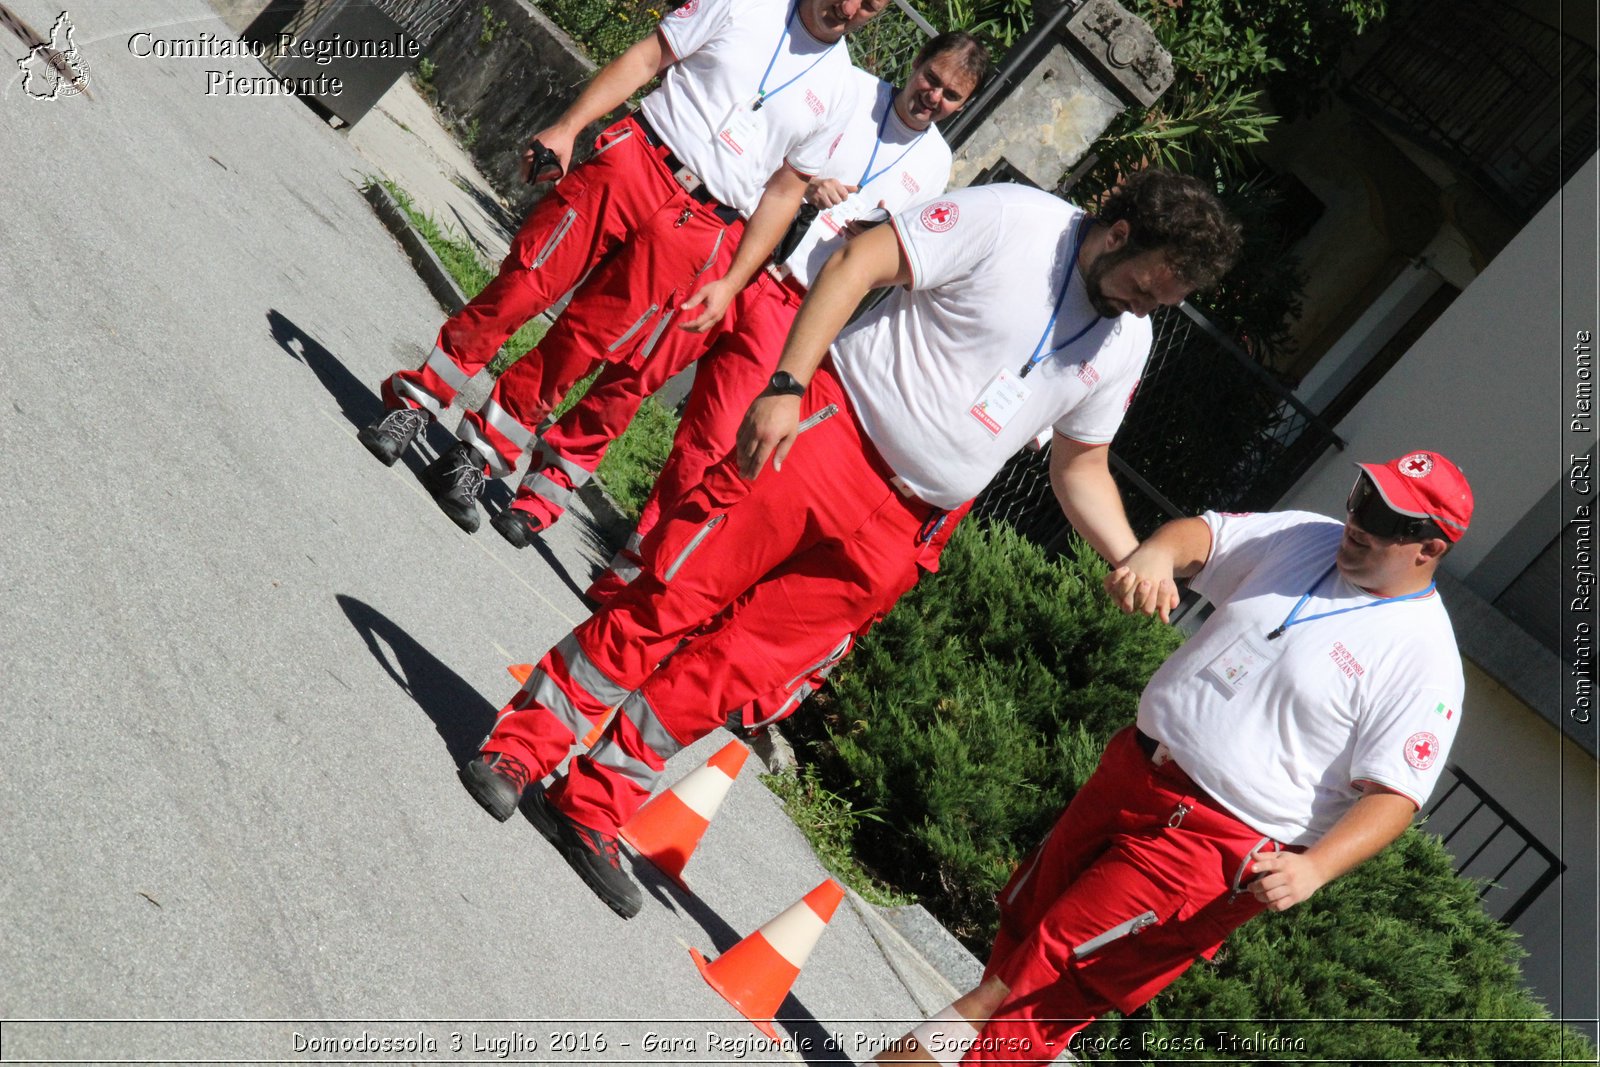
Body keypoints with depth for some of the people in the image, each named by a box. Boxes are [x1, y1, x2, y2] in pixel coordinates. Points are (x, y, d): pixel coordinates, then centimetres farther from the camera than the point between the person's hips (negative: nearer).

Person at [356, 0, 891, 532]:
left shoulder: (838, 94, 9)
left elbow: (784, 191, 11)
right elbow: (645, 58, 5)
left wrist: (730, 283, 6)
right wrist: (568, 126, -5)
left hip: (691, 230, 0)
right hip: (630, 164, 0)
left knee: (582, 347, -2)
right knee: (520, 287, -7)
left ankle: (475, 462, 9)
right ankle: (411, 407, 8)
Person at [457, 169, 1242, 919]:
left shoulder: (1125, 344, 11)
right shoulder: (1012, 219, -8)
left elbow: (1080, 469, 19)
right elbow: (857, 263, -11)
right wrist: (786, 386, -20)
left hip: (896, 531, 5)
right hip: (831, 431, -5)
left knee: (736, 670, 3)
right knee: (672, 600, -7)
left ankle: (592, 809, 13)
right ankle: (520, 747, 9)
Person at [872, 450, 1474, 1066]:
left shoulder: (1426, 660, -14)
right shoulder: (1306, 539, 4)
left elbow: (1394, 795, -17)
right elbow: (1201, 533, 1)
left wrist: (1314, 867, -32)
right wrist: (1155, 554, -23)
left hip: (1212, 844, -7)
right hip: (1128, 773, 7)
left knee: (1056, 965, -6)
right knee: (1023, 926, 18)